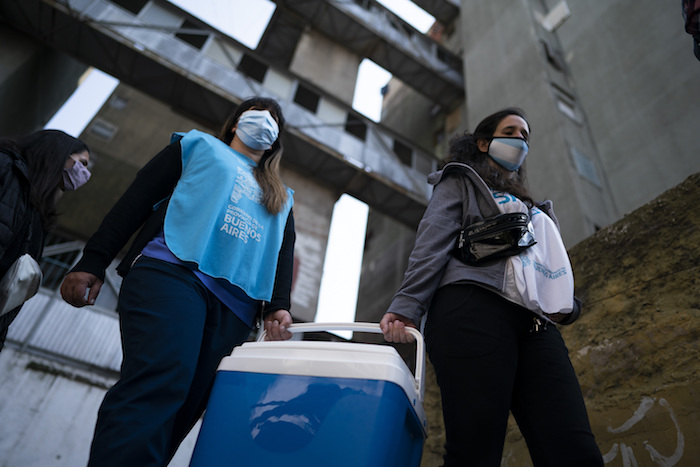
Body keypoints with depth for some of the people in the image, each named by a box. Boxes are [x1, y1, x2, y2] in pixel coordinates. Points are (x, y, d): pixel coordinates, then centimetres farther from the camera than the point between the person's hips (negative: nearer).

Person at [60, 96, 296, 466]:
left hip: (233, 309, 3)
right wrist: (92, 263, 2)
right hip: (173, 270, -3)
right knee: (161, 380, -27)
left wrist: (278, 307, -1)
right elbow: (137, 198, 13)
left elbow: (284, 253, 18)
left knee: (181, 411, -8)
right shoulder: (199, 146, 24)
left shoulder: (282, 199, 32)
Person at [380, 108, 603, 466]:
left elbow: (549, 265, 31)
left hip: (534, 325, 6)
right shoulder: (460, 182, 20)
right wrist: (406, 307, -11)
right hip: (474, 311, -6)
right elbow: (430, 247, 4)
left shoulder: (531, 207, 38)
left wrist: (566, 305, 7)